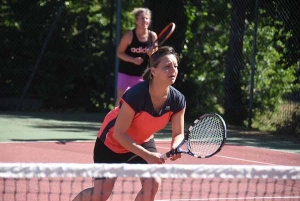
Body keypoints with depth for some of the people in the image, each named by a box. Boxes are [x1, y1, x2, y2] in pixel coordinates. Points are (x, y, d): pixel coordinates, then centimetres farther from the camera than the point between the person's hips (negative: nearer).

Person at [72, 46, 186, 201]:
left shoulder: (177, 100, -22)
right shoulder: (136, 95, -37)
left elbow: (178, 134, -10)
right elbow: (119, 133, -30)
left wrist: (175, 148, -34)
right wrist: (147, 155, -36)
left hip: (143, 141, 5)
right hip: (113, 142, -5)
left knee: (153, 183, -17)